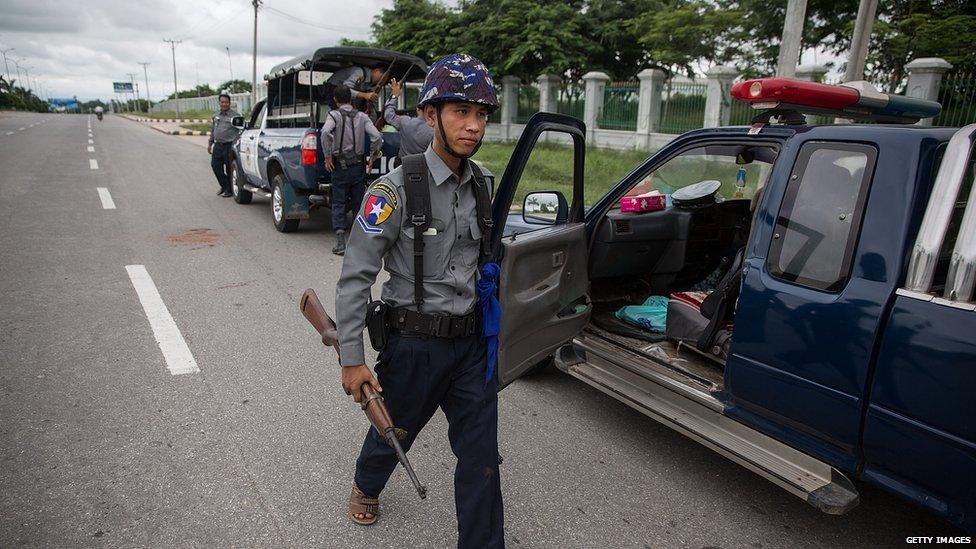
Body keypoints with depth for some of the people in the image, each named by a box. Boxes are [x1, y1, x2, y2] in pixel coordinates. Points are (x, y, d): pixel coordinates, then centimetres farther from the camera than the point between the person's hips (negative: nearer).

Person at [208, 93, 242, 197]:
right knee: (215, 166, 7)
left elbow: (241, 131, -5)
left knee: (229, 169, -1)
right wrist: (210, 143, 19)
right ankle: (224, 186, 24)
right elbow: (212, 130, 23)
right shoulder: (216, 115, 15)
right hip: (217, 145, 6)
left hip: (229, 146, -6)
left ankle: (229, 189, 12)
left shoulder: (235, 115, -4)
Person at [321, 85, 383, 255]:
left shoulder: (334, 115, -4)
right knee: (359, 203, 13)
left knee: (338, 203, 4)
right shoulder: (362, 116, 4)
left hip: (340, 166, -3)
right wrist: (372, 157, 4)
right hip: (359, 166, 3)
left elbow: (325, 132, -24)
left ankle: (340, 242, -5)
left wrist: (327, 156, -15)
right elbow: (377, 137, -6)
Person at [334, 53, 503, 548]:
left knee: (481, 455, 8)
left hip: (471, 341, 4)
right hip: (415, 343, -4)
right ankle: (366, 485, 55)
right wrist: (352, 360, -15)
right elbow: (354, 277, -16)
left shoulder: (479, 185, 2)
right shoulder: (397, 188, -17)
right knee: (393, 432, 22)